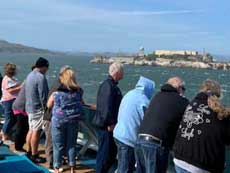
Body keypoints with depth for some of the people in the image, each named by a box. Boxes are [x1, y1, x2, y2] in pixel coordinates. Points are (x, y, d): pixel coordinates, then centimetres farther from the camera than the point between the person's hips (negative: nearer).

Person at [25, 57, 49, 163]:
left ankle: (29, 151, 27)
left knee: (31, 130, 17)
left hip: (29, 107, 9)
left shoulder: (29, 75, 10)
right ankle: (34, 155, 6)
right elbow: (43, 96, -20)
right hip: (38, 109, -9)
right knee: (36, 132, -1)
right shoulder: (41, 77, -18)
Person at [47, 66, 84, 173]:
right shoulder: (79, 91, -5)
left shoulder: (56, 93, -12)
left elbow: (48, 105, 1)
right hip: (73, 121, 2)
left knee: (58, 146, 9)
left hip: (58, 121, -2)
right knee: (71, 144, 14)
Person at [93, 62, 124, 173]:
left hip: (108, 126, 11)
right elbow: (106, 106, -24)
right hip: (106, 126, -11)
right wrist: (110, 123, -23)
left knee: (112, 151, 18)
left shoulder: (112, 85, 15)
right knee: (105, 151, -1)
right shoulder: (108, 85, -18)